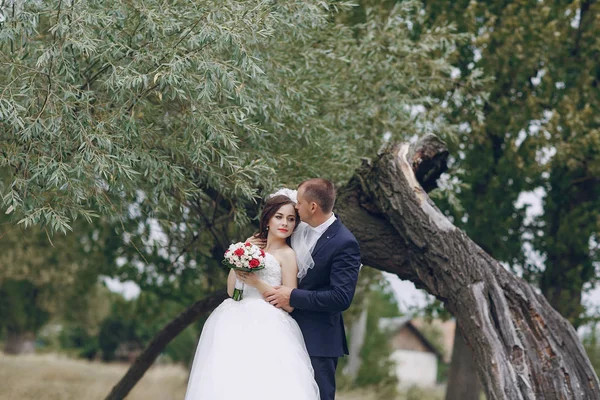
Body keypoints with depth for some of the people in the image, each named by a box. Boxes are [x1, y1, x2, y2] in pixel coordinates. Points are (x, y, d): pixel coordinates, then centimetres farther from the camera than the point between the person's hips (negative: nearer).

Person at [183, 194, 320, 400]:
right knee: (229, 381, -7)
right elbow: (231, 290, 14)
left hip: (266, 327, -5)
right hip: (236, 324, 5)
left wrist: (257, 283, -11)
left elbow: (289, 304, -5)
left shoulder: (287, 255, 2)